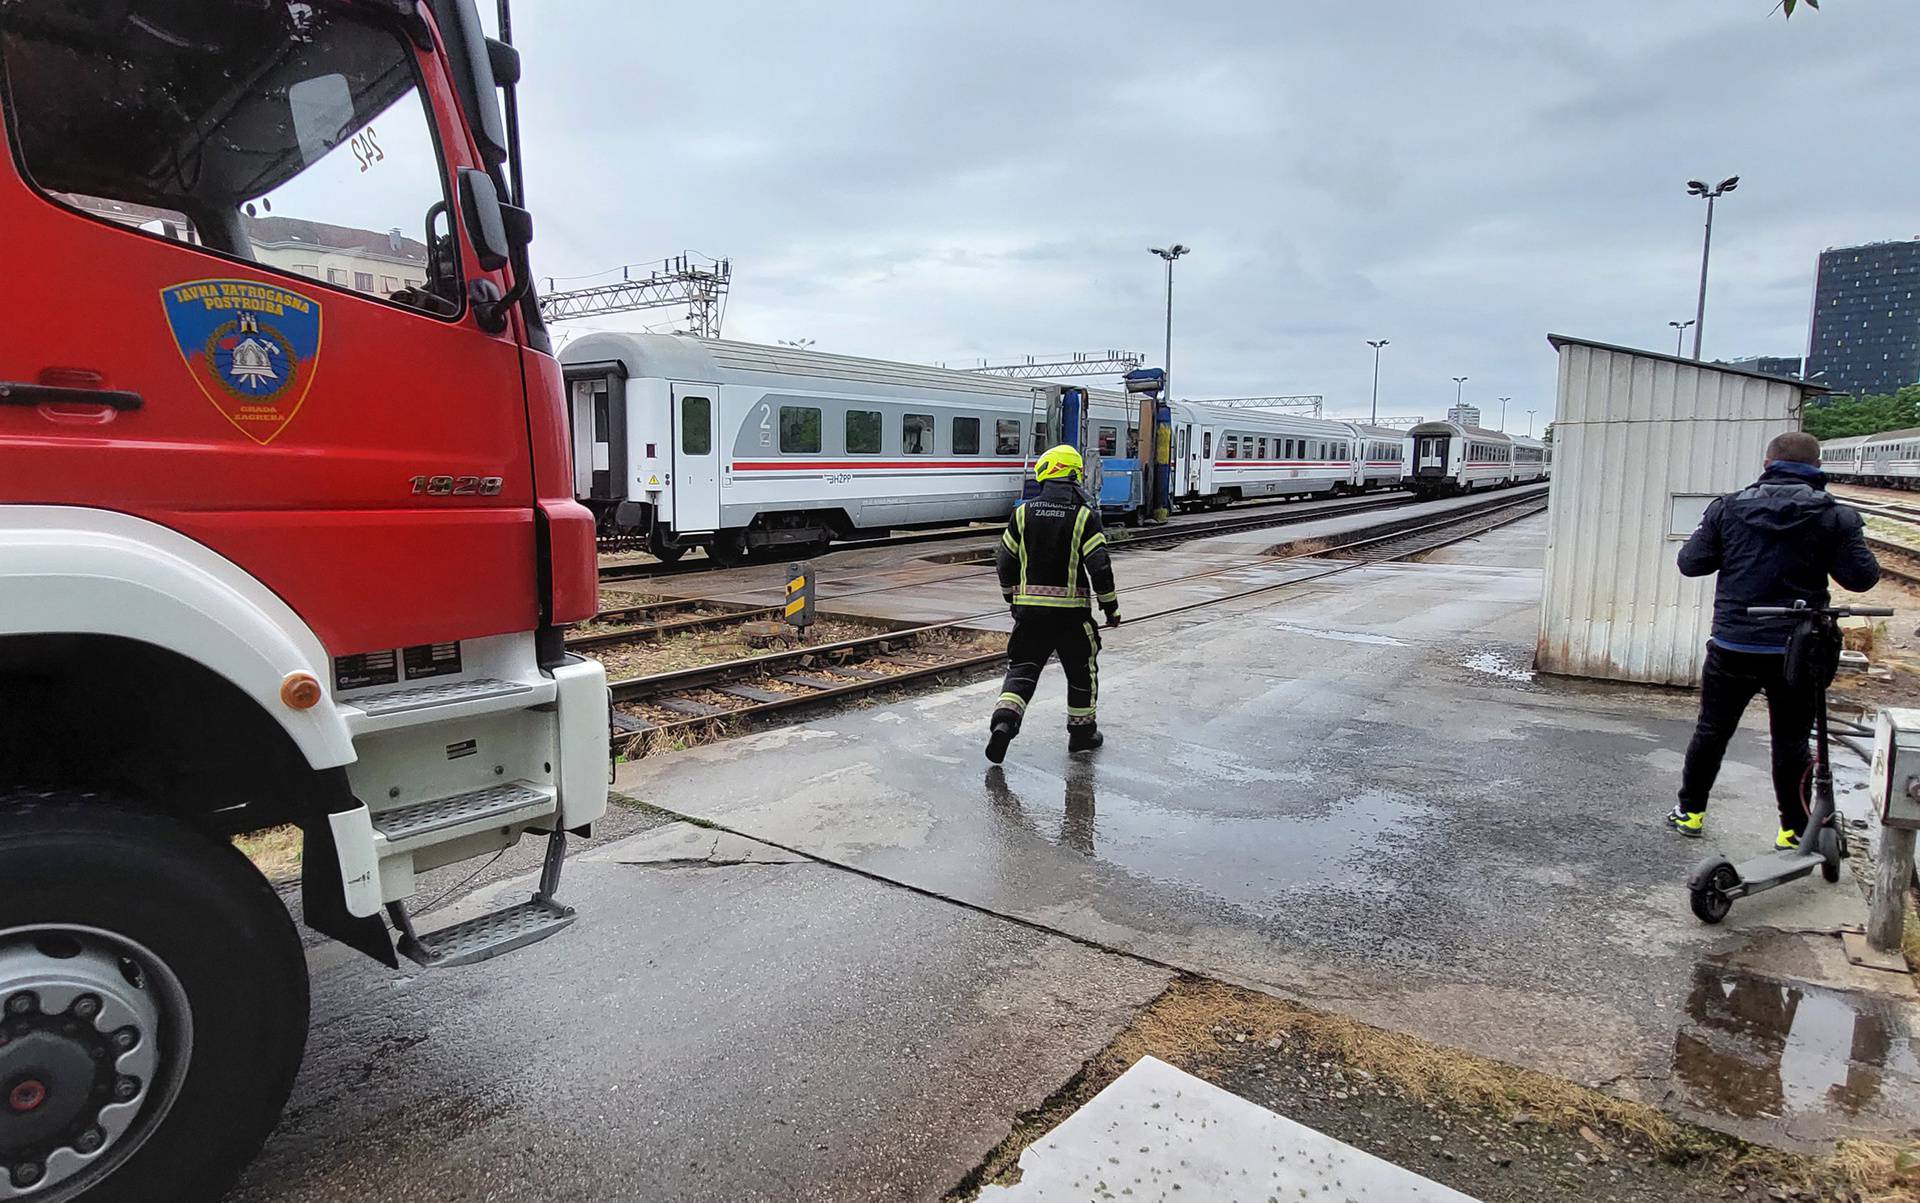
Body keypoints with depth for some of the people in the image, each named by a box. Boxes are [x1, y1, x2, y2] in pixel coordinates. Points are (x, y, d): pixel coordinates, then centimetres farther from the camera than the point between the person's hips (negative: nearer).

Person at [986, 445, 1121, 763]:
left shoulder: (1023, 512, 2)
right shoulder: (1084, 516, -7)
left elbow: (1005, 561, 7)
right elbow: (1099, 566, -12)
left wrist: (1014, 600, 20)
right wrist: (1111, 607, -1)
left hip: (1029, 607, 2)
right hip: (1071, 609, -2)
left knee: (1022, 668, 9)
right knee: (1082, 670, 16)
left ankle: (1004, 720, -12)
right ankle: (1082, 732, 26)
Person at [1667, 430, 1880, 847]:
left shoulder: (1728, 507, -4)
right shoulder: (1836, 516, -5)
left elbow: (1690, 563, -1)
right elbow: (1862, 577, -3)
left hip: (1733, 647, 1)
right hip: (1798, 651, 0)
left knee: (1711, 732, 15)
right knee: (1791, 742, 12)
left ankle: (1690, 811, 23)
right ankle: (1793, 828, 20)